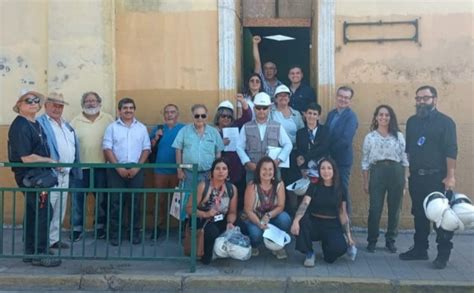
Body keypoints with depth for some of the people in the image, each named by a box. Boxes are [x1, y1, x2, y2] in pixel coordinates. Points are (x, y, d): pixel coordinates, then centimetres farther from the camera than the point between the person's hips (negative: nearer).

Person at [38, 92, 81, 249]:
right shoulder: (40, 123, -7)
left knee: (59, 210, 14)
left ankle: (54, 239, 23)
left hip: (65, 174, 8)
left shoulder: (66, 125, 19)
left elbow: (74, 147, 21)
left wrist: (73, 167, 12)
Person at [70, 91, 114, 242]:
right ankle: (77, 228, 14)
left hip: (101, 166, 0)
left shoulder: (108, 119, 3)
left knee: (102, 198, 9)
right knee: (78, 198, 4)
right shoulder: (75, 121, 4)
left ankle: (100, 226, 22)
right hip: (81, 166, 0)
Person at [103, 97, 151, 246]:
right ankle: (114, 234, 9)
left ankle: (135, 233, 13)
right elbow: (107, 148, -3)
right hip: (116, 171, -1)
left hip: (136, 171, 1)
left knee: (135, 203, 4)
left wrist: (137, 167, -6)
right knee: (116, 203, 1)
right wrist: (118, 167, -11)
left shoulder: (142, 128, 8)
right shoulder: (112, 127, 3)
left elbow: (146, 149, 5)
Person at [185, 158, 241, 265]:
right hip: (202, 220, -4)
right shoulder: (203, 186, -14)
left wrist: (230, 223, -20)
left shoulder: (232, 188, -1)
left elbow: (232, 212, 2)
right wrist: (205, 214, -29)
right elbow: (189, 208, -13)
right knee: (213, 231, -35)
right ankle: (207, 257, -5)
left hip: (221, 221, 4)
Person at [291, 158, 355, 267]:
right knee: (301, 222, -34)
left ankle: (326, 245, 11)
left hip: (332, 226, 0)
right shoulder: (314, 187, 0)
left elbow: (343, 214, 8)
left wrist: (348, 235, 1)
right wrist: (296, 220, -35)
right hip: (314, 223, 0)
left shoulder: (340, 190, 4)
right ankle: (309, 253, -11)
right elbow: (304, 204, -16)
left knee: (340, 248, -29)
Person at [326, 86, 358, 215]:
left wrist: (329, 151, -13)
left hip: (342, 160, -6)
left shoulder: (351, 117, -10)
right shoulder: (331, 114, 11)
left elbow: (346, 140, -20)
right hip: (328, 159, 6)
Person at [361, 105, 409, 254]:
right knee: (375, 209, -3)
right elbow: (365, 161, 5)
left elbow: (404, 159, 9)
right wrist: (365, 182, 2)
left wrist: (404, 179, 4)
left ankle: (390, 240, 19)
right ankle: (372, 241, 11)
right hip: (377, 172, -1)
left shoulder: (399, 136, 7)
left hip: (396, 172, 2)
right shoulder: (370, 137, 5)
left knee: (394, 209, 6)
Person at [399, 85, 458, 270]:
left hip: (437, 177, -5)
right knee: (419, 214, 11)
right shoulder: (412, 121, 11)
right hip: (416, 177, 5)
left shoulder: (445, 122, -5)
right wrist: (410, 171, 12)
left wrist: (450, 176, -16)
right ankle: (420, 249, 22)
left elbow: (451, 151, -10)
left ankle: (443, 254, 7)